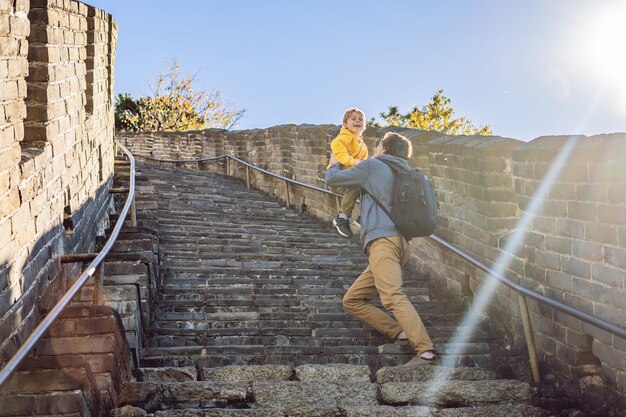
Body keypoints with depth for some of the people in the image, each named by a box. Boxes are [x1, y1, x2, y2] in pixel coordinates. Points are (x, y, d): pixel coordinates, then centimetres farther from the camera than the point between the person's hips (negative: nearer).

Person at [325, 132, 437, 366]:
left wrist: (334, 164, 35)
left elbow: (332, 179, 13)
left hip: (383, 239, -9)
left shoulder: (372, 165, 6)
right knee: (352, 301, 9)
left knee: (392, 296, -26)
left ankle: (425, 350, -41)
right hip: (401, 244, 9)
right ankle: (400, 331, -5)